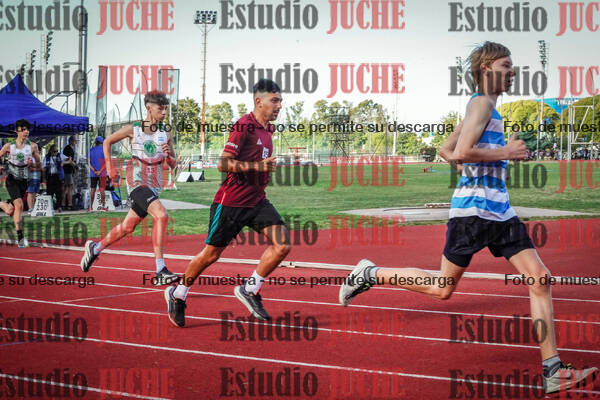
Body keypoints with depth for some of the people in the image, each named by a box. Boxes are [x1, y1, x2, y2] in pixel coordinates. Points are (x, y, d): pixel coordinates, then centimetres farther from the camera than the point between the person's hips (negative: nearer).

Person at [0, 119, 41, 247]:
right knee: (19, 204, -23)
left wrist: (32, 163, -14)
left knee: (11, 211, 12)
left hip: (24, 180, 3)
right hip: (12, 179, -3)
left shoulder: (33, 146, 1)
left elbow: (38, 164, 8)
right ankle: (20, 237, -23)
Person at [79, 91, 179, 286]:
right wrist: (110, 167, 8)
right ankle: (160, 271, -28)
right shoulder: (133, 130, -1)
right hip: (136, 182, -5)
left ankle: (95, 248, 39)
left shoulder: (166, 135, 7)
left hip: (154, 185, 5)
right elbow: (107, 142, 14)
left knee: (128, 227, 13)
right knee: (161, 216, -26)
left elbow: (172, 165, 12)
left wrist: (168, 155, -10)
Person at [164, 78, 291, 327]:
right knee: (211, 254, 4)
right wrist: (257, 166, -28)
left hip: (257, 201, 7)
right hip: (231, 202, -7)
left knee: (283, 245, -11)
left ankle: (249, 290, 5)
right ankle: (177, 295, 26)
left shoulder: (267, 129, 11)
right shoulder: (244, 126, -15)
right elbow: (223, 164, -22)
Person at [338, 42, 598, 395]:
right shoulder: (481, 103, -9)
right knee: (443, 289, 2)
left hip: (499, 211, 9)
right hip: (473, 210, -9)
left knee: (540, 280, -3)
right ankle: (370, 275, 22)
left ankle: (553, 371, -4)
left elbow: (446, 151, 26)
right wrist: (505, 153, -14)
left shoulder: (487, 108, 19)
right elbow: (460, 153, -22)